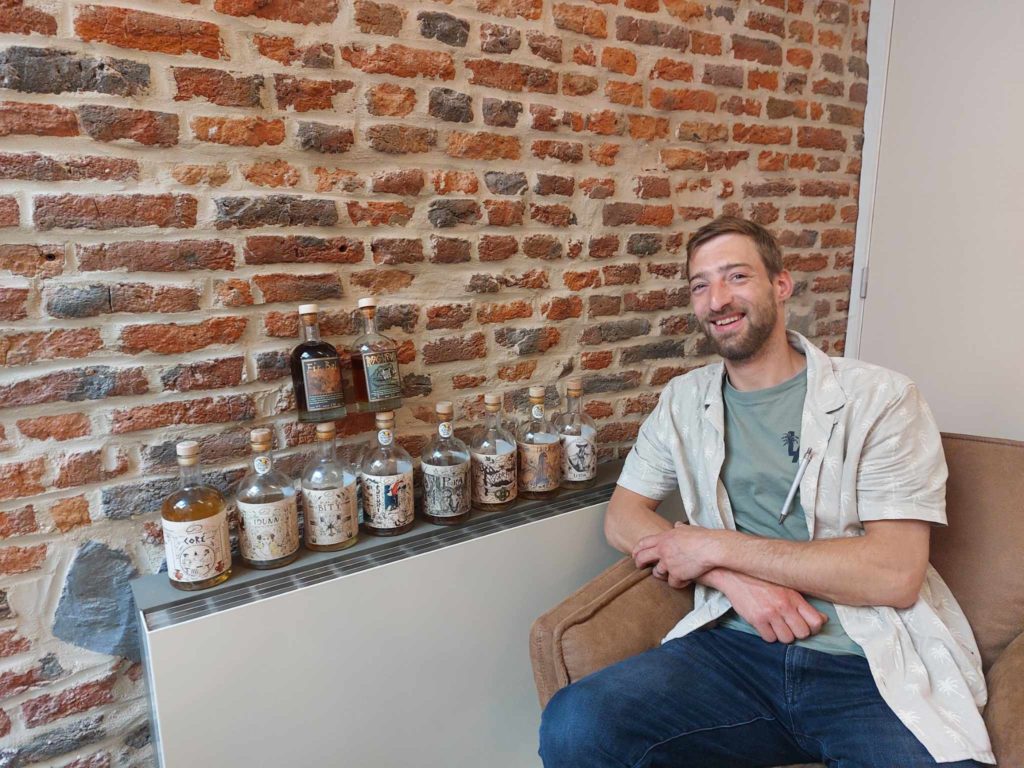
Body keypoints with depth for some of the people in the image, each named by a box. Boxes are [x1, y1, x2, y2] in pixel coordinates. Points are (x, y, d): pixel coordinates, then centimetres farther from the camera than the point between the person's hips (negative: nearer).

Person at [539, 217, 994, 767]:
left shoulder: (881, 398, -2)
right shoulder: (683, 401, 10)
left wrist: (715, 546, -11)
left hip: (876, 665, -1)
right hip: (735, 646, 2)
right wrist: (734, 578, -11)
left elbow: (895, 572, -10)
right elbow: (622, 517, 7)